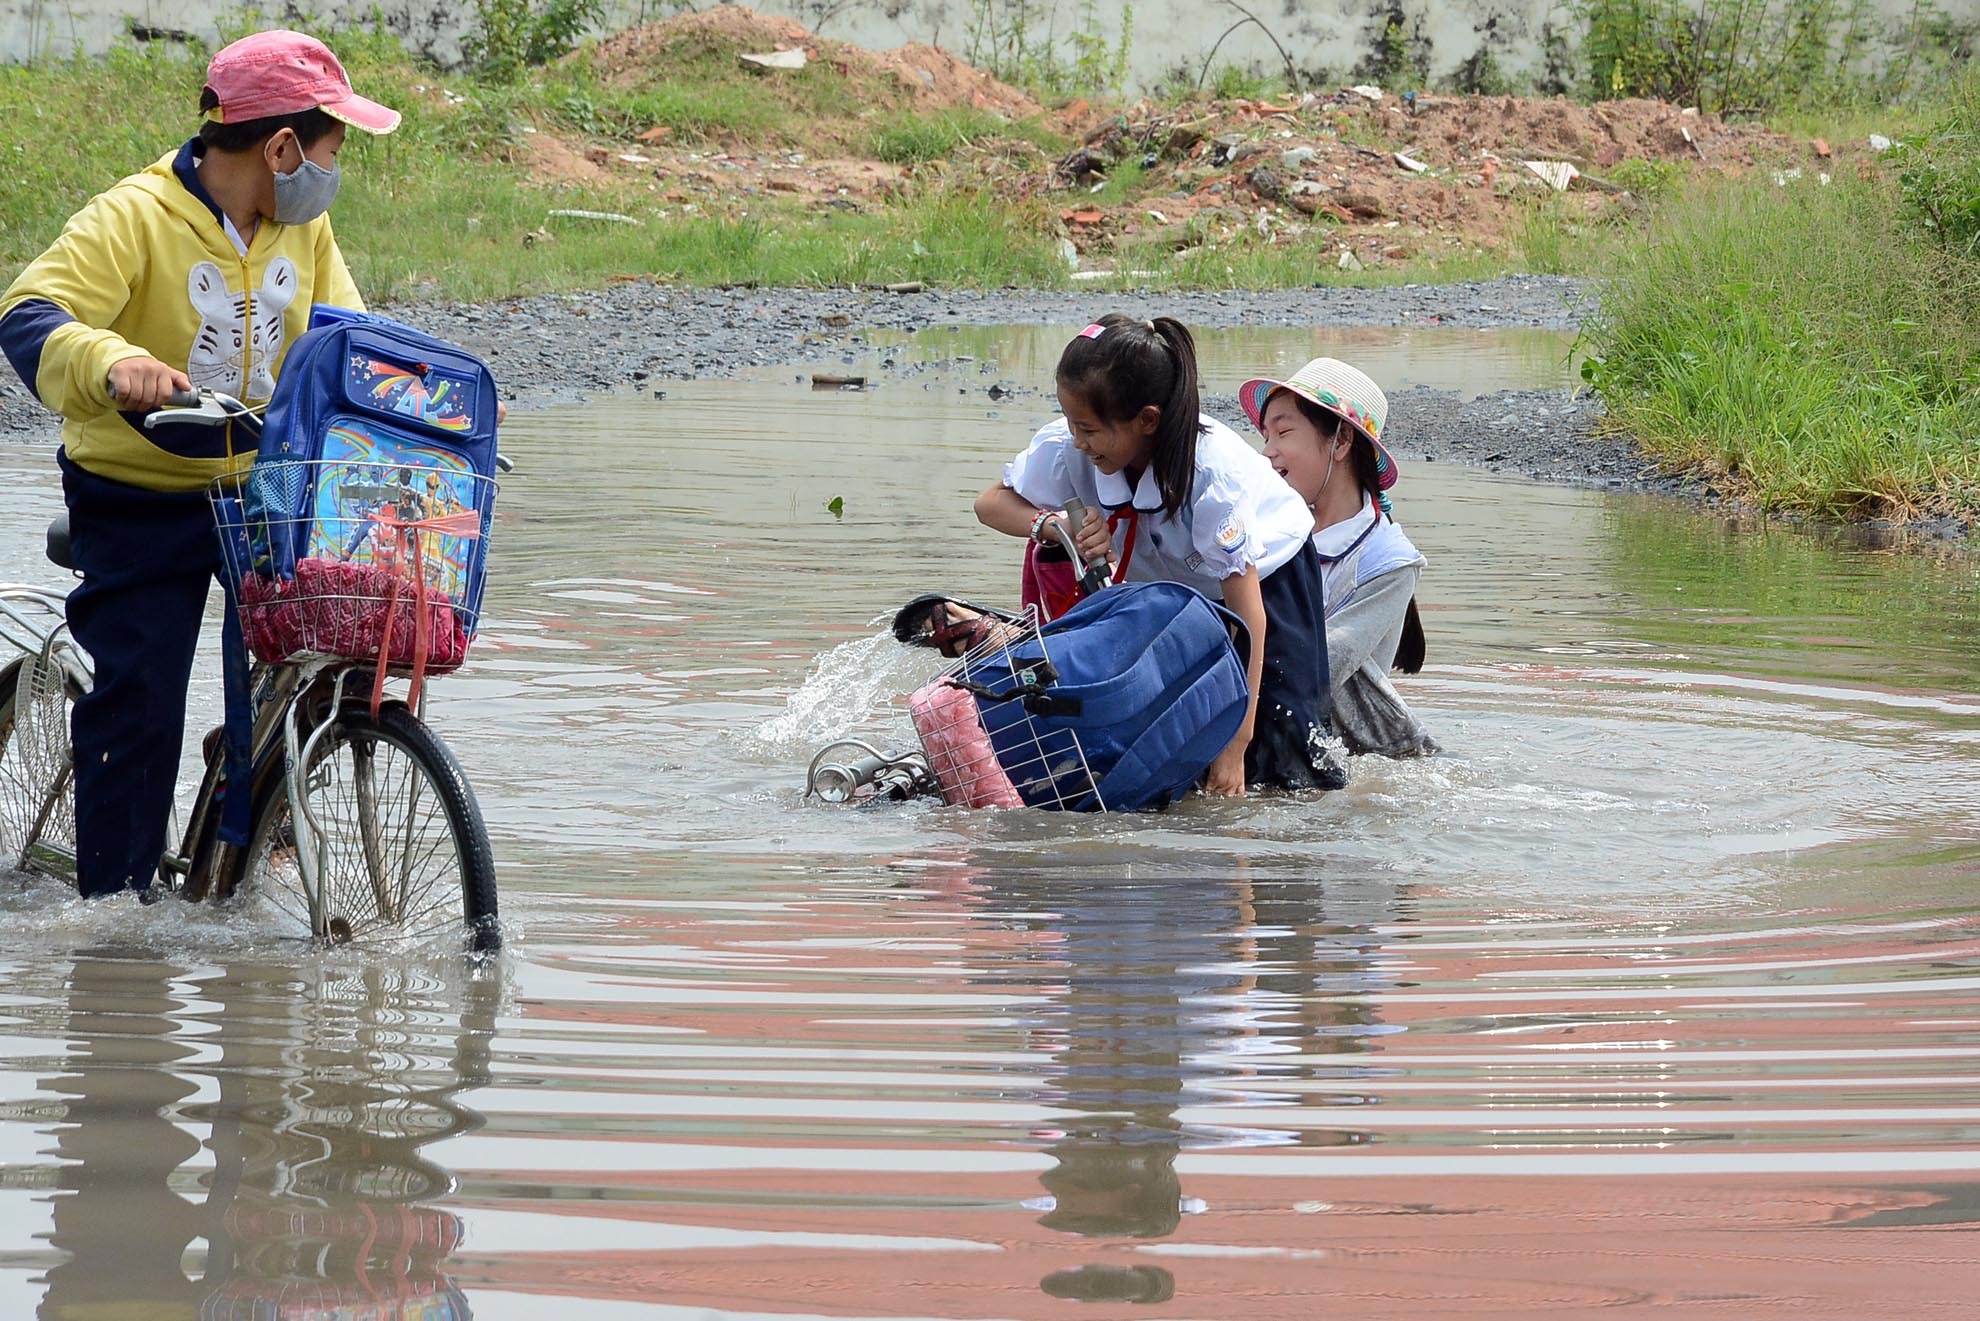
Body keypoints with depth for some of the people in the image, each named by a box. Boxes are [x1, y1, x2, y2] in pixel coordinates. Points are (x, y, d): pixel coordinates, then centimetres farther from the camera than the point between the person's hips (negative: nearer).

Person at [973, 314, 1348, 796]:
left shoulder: (1214, 471, -40)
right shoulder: (1066, 448, -28)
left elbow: (1246, 614, -35)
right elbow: (992, 503, -10)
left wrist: (1235, 746, -36)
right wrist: (1059, 526, -34)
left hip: (1267, 573, -4)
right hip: (1170, 586, 4)